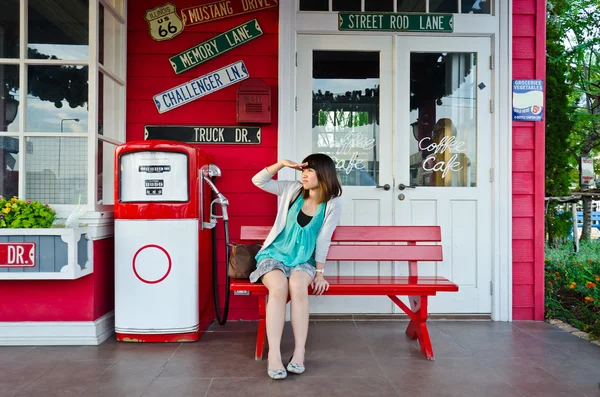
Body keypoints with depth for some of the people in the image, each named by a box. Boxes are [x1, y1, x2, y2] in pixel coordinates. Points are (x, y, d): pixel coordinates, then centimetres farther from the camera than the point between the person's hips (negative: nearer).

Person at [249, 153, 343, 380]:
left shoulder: (333, 204, -2)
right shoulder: (292, 190, 3)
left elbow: (323, 240, -4)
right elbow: (258, 181, 3)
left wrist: (320, 273, -7)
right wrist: (282, 164, -7)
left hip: (303, 260, -1)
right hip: (275, 254, 1)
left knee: (297, 286, -36)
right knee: (279, 287, -33)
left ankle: (299, 352, -31)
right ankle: (274, 356, -35)